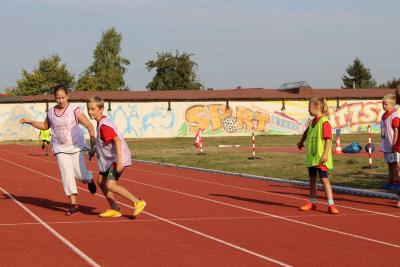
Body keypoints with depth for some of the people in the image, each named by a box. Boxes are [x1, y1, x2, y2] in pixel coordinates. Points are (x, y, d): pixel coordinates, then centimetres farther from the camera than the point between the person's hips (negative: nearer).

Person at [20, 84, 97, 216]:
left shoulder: (74, 110, -11)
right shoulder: (51, 112, 5)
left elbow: (89, 125, -14)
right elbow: (45, 126, 23)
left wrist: (92, 138, -29)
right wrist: (30, 122, 11)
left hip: (76, 147, -3)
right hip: (60, 148, 3)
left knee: (80, 174, -2)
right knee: (66, 174, -8)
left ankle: (89, 178, 37)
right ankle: (74, 205, -6)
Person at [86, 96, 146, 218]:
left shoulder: (103, 124, -20)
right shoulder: (102, 122, 12)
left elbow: (117, 140, -28)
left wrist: (119, 161, -33)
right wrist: (95, 150, 31)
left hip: (118, 158, -11)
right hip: (109, 158, 11)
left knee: (110, 185, -19)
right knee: (101, 181, 13)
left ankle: (138, 202, -11)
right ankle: (114, 209, 18)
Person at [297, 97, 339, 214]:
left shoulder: (324, 122, -16)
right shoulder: (312, 122, 11)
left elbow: (328, 139, -21)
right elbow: (306, 132, 32)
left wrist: (325, 154, -26)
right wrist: (301, 143, 38)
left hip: (320, 157, -9)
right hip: (311, 156, 9)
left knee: (324, 179, -11)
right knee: (312, 179, 15)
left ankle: (331, 205, -11)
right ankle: (312, 203, 25)